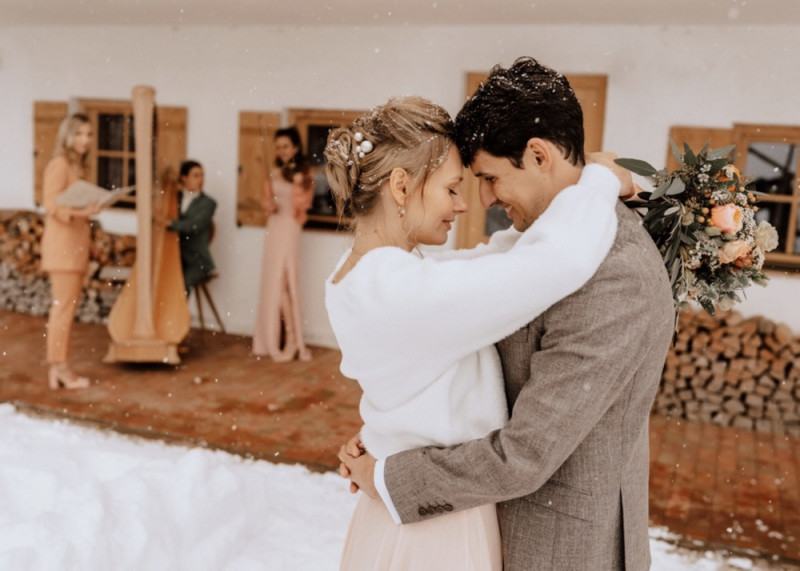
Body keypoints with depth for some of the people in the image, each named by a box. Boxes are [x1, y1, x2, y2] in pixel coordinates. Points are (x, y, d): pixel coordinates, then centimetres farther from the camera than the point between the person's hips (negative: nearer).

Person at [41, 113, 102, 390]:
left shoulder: (78, 166, 17)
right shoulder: (59, 164, -9)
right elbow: (51, 205, -17)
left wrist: (91, 207, 5)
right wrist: (79, 211, -30)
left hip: (76, 245, 9)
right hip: (62, 244, -9)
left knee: (65, 307, 9)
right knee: (64, 307, -7)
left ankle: (58, 368, 14)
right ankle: (60, 367, -2)